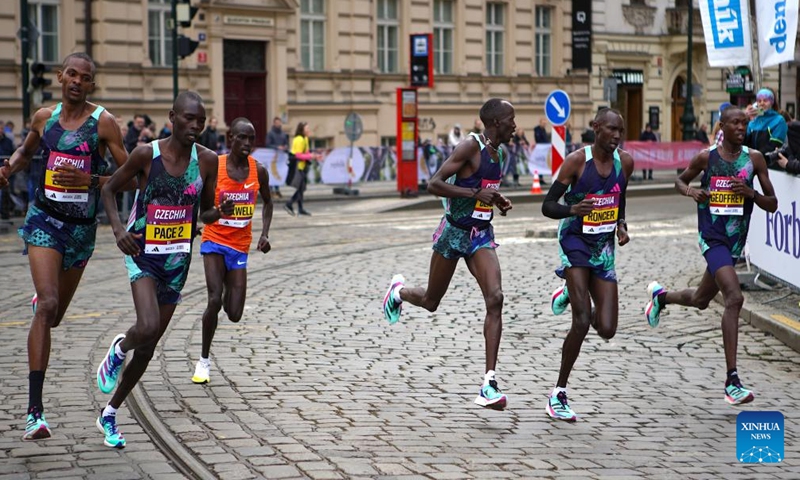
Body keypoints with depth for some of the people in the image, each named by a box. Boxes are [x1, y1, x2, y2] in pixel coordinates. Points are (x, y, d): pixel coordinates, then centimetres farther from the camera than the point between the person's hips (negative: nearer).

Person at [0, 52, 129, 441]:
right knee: (47, 305, -20)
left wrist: (90, 180, -22)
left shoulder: (103, 123, -6)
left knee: (55, 317, 16)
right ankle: (35, 411, -22)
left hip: (82, 228, 0)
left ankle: (40, 297, 61)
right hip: (44, 219, 0)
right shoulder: (44, 117, 4)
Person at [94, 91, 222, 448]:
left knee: (148, 348, 9)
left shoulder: (207, 160, -3)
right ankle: (118, 349, 10)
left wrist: (219, 212, -16)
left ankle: (110, 413, 27)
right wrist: (117, 227, -15)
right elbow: (110, 188, 1)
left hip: (178, 259, 4)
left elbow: (205, 213, 7)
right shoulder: (146, 154, -13)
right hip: (143, 253, -4)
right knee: (147, 328, -27)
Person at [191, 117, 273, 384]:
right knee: (214, 300, -19)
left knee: (234, 314, -3)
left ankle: (229, 296, 35)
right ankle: (204, 360, -2)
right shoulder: (213, 167, -11)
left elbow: (267, 202, 14)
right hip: (215, 242, -3)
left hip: (240, 246, 3)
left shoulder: (258, 171, -2)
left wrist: (265, 234, 2)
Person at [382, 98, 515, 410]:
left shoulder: (496, 153, 11)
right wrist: (476, 193, -27)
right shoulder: (470, 147, -15)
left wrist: (497, 201, 10)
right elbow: (433, 184, -22)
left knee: (495, 299, -16)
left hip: (481, 235, 6)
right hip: (454, 232, -6)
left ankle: (489, 384, -19)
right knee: (431, 302, 10)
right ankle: (398, 291, 50)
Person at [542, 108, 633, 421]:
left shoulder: (625, 162, 2)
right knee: (582, 322, -18)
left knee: (606, 330, -1)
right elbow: (547, 206, -11)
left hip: (604, 247, 5)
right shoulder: (577, 160, -12)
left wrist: (621, 224, 3)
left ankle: (572, 293, 31)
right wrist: (572, 209, -31)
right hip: (575, 240, -5)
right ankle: (559, 393, -5)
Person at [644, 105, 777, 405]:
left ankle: (660, 296, 57)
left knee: (700, 300, 22)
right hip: (712, 238, -5)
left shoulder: (754, 158, -1)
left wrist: (751, 193, -19)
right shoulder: (706, 157, -5)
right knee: (734, 297, -24)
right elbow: (680, 181, 14)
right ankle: (732, 381, -24)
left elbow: (773, 205, 1)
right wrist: (690, 192, -9)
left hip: (736, 242, 5)